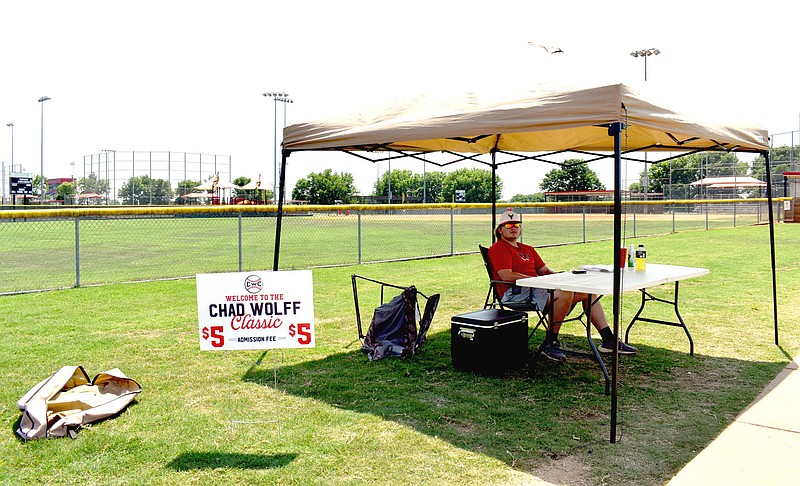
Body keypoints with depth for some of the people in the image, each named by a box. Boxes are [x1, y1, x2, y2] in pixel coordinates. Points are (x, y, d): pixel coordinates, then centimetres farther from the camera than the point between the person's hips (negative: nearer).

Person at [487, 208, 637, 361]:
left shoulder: (527, 249, 26)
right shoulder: (498, 249, -1)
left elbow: (545, 270, 24)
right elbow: (506, 276, -15)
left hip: (536, 289, 9)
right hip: (515, 293, -9)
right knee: (565, 293, -31)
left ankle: (609, 340, 8)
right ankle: (549, 343, -22)